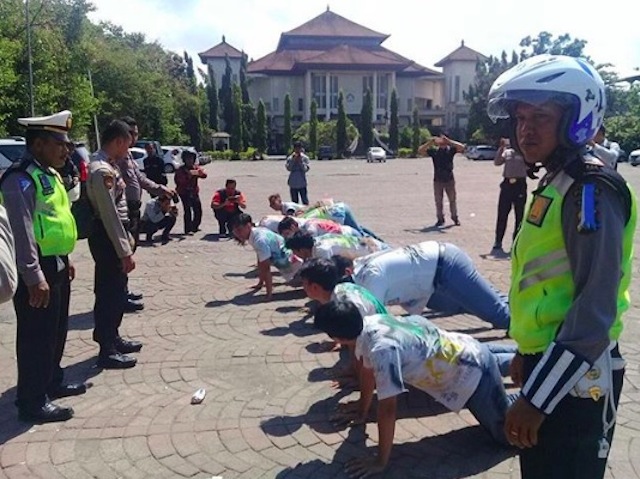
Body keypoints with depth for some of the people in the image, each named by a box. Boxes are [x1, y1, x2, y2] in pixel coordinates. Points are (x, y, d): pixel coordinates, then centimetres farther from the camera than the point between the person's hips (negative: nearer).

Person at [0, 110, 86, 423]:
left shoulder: (49, 173, 12)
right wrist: (34, 277, -24)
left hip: (57, 265, 10)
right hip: (37, 271, -10)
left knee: (56, 331, 20)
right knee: (37, 337, 1)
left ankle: (53, 383, 37)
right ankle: (33, 402, 14)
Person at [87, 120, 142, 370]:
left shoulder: (108, 165, 10)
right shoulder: (102, 170, -21)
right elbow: (109, 214, -23)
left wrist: (128, 237, 20)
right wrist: (125, 251, -21)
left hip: (115, 233, 10)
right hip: (107, 237, -10)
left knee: (116, 290, 20)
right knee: (109, 292, 0)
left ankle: (112, 338, 35)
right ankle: (107, 351, 12)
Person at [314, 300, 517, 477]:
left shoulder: (381, 350, -37)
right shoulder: (369, 324, -11)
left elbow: (387, 409, -34)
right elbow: (368, 369, 6)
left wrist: (380, 461, -23)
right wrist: (363, 407, 17)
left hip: (473, 373, -8)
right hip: (462, 347, 8)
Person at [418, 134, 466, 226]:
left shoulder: (451, 150, 1)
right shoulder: (434, 151, 2)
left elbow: (461, 147, -15)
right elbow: (420, 150, -3)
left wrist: (448, 141, -17)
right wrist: (430, 142, -11)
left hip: (449, 180, -1)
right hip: (437, 180, 1)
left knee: (452, 200, 5)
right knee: (438, 201, 5)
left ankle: (455, 217, 16)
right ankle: (440, 219, 15)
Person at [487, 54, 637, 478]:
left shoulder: (591, 192, -19)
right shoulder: (554, 183, 9)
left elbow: (595, 310, -25)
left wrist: (536, 397, -25)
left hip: (576, 378, -9)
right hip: (546, 359, 9)